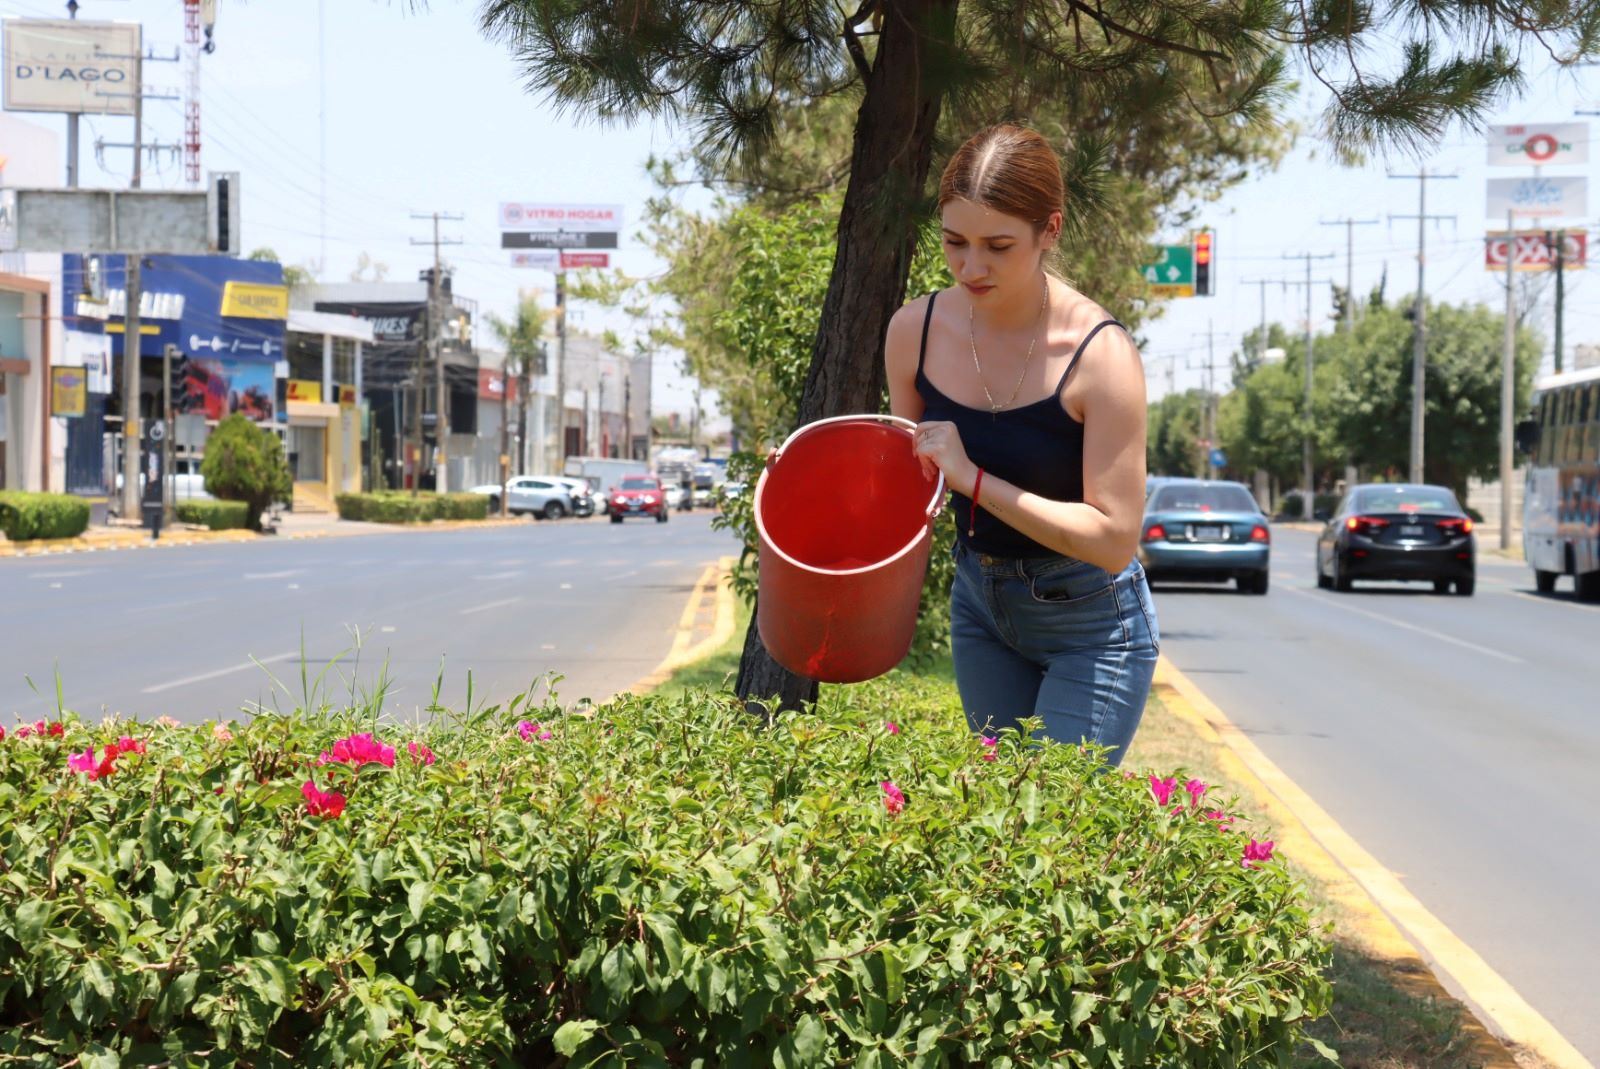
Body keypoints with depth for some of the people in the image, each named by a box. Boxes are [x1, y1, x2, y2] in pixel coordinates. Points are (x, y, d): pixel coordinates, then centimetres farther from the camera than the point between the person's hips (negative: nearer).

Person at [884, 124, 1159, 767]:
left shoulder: (1099, 355, -23)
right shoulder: (916, 332, -8)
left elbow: (1114, 539, -25)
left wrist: (974, 478, -28)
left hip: (1089, 624, -5)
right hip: (980, 607, 5)